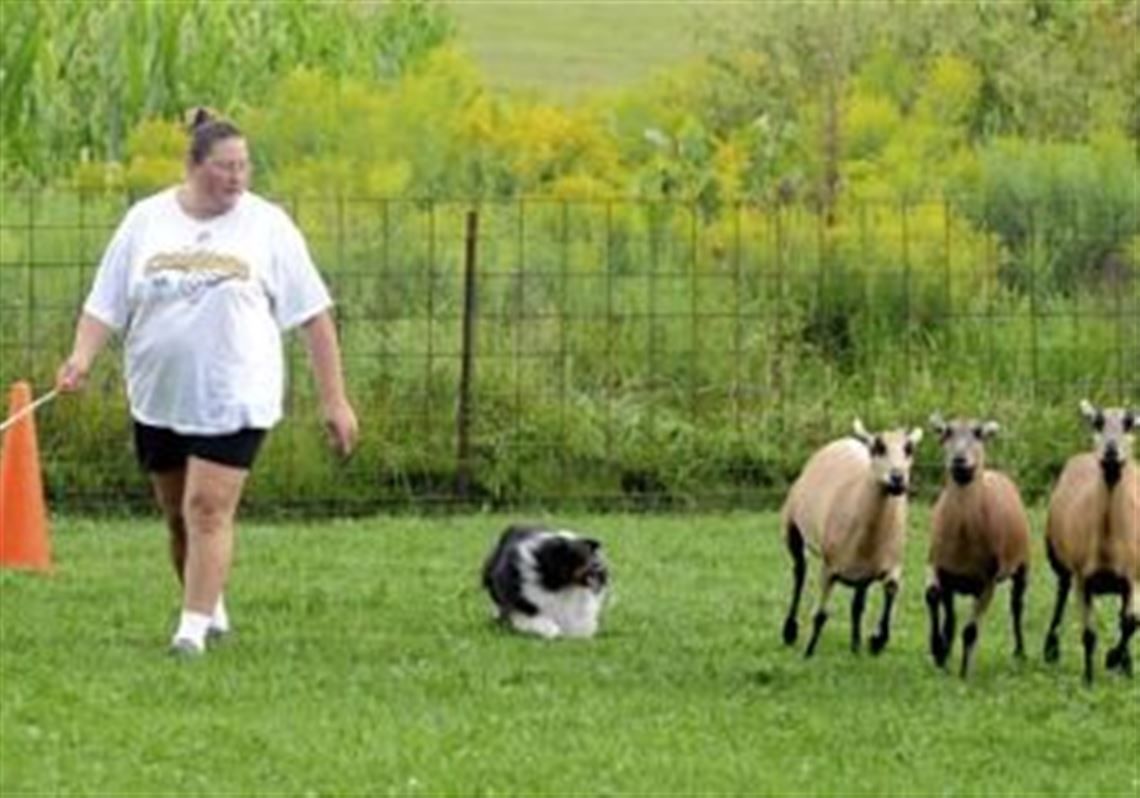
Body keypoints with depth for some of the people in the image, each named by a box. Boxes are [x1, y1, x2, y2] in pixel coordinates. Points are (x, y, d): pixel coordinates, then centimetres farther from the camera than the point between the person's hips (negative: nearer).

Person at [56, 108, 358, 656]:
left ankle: (194, 627, -12)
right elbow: (106, 303, 5)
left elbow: (313, 314, 0)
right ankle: (210, 610, 30)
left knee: (208, 508, -14)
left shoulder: (267, 225, -2)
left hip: (234, 399, -3)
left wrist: (334, 400, -3)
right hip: (159, 399, 3)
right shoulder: (145, 221, 3)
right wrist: (82, 357, -15)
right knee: (178, 515, 12)